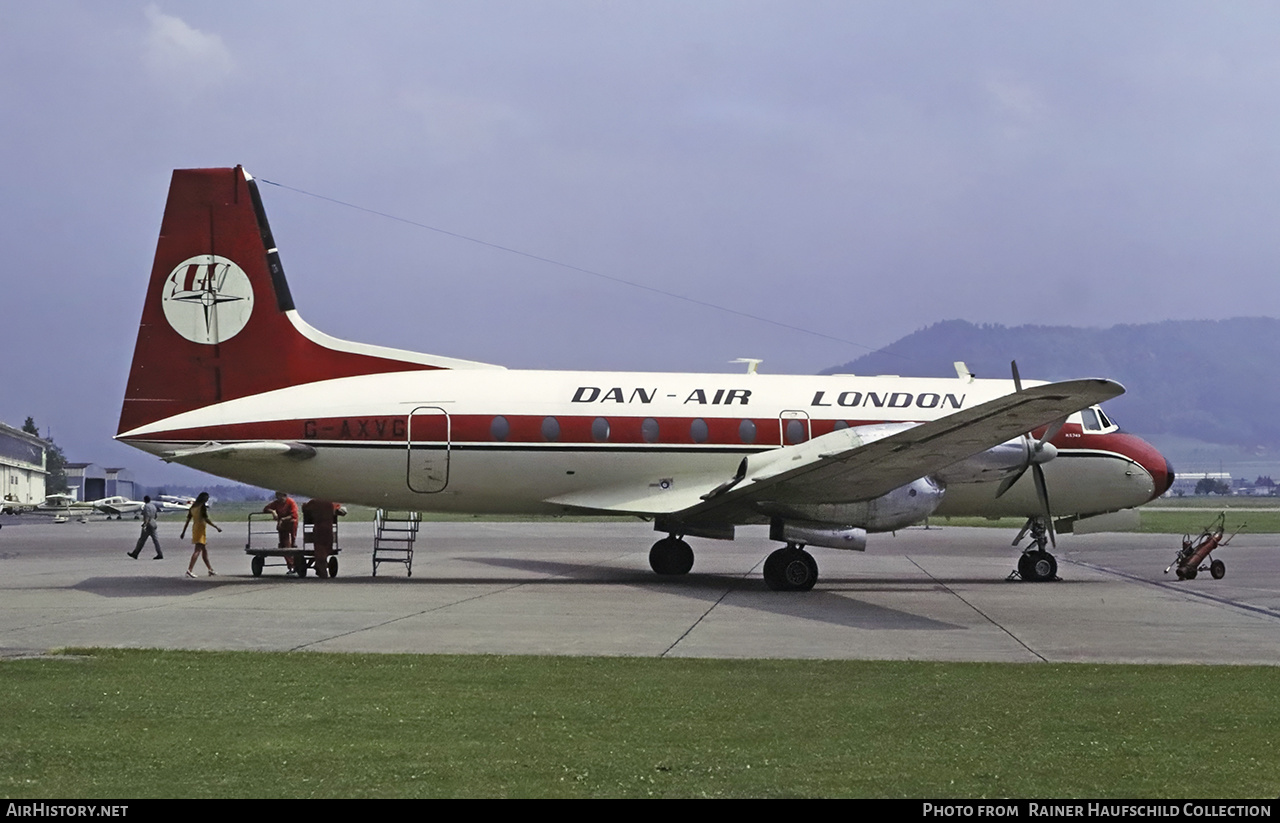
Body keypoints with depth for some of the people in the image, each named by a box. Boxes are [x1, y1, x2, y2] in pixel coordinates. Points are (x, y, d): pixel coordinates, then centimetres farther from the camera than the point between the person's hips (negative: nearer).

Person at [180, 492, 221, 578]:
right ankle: (189, 570, -24)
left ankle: (210, 570, 24)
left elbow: (188, 520, 14)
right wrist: (216, 527, -13)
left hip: (194, 528, 9)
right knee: (198, 550, -13)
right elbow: (206, 519, -17)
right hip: (200, 528, -9)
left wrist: (183, 532, 16)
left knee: (204, 550, 16)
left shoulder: (193, 506, 14)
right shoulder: (203, 506, -10)